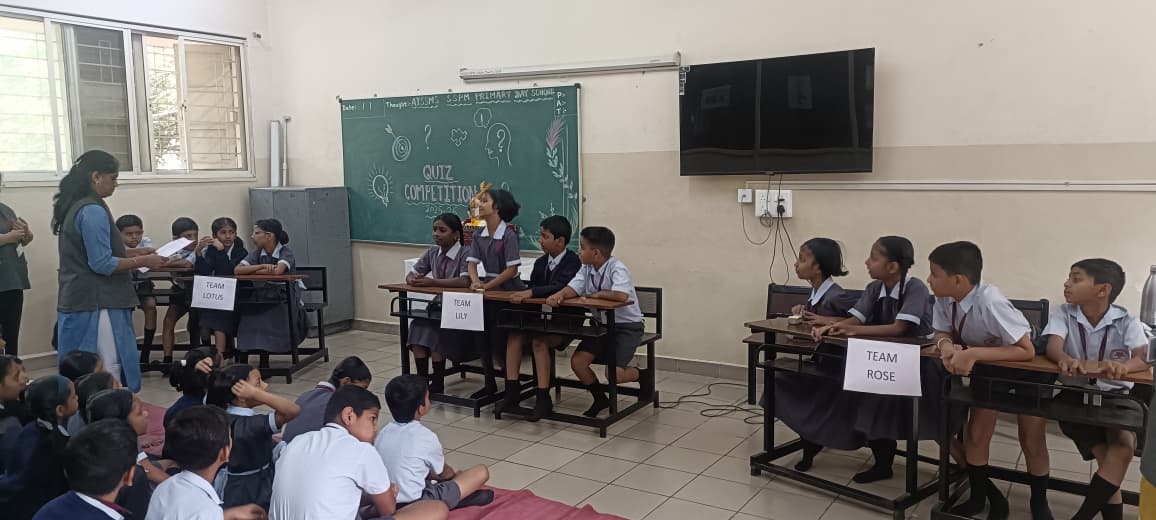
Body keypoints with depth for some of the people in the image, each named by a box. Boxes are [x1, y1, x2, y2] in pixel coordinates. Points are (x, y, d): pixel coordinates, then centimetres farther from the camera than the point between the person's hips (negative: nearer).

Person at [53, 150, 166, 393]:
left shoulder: (75, 207, 13)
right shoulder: (93, 211, -17)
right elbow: (102, 264, -20)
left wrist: (134, 252, 15)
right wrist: (143, 261, -13)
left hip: (77, 300, 10)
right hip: (96, 302, -10)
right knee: (107, 371, -5)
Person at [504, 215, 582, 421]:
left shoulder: (573, 262, -10)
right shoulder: (541, 263, 13)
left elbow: (559, 288, -26)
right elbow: (532, 290, 12)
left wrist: (531, 293, -36)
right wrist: (523, 295, -10)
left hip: (565, 320, -6)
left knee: (539, 341, -30)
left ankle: (543, 399, -22)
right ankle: (511, 395, -20)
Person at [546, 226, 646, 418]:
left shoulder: (617, 269, -20)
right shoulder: (587, 268, 2)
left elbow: (621, 296, -36)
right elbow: (573, 289, -8)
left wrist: (597, 294, -19)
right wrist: (558, 295, -30)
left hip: (627, 325, -7)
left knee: (614, 374, -20)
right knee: (577, 362, -9)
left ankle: (642, 375, 16)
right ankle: (600, 399, 15)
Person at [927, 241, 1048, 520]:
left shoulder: (989, 301, -39)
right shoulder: (944, 298, -21)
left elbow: (1027, 350, -37)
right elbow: (943, 332, -6)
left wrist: (973, 354, -43)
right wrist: (946, 345, -31)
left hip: (1026, 368, -5)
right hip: (987, 366, 5)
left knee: (1031, 440, 0)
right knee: (975, 433, 3)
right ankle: (981, 496, 24)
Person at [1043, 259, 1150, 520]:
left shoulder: (1127, 322, -1)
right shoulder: (1063, 313, 0)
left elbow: (1145, 357, -18)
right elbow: (1053, 346, -16)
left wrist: (1123, 366, -43)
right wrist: (1067, 360, -42)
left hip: (1115, 395, 0)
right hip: (1074, 394, 0)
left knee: (1124, 445, -27)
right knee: (1110, 459, -21)